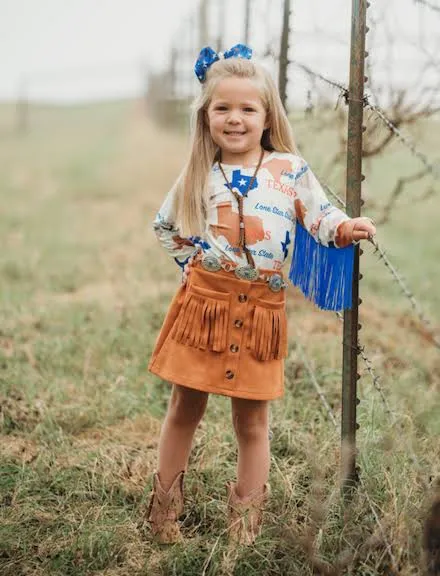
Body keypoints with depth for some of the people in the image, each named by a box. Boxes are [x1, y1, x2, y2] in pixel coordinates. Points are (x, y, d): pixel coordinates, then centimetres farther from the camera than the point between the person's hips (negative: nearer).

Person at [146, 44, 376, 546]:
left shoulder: (290, 169, -3)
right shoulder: (198, 175, 2)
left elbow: (319, 218, -5)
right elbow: (164, 226, 16)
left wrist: (346, 229, -25)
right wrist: (192, 260, 6)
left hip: (260, 311, -1)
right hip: (204, 305, 1)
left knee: (251, 420, 10)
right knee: (184, 409, 13)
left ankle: (247, 513, 26)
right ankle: (165, 501, 30)